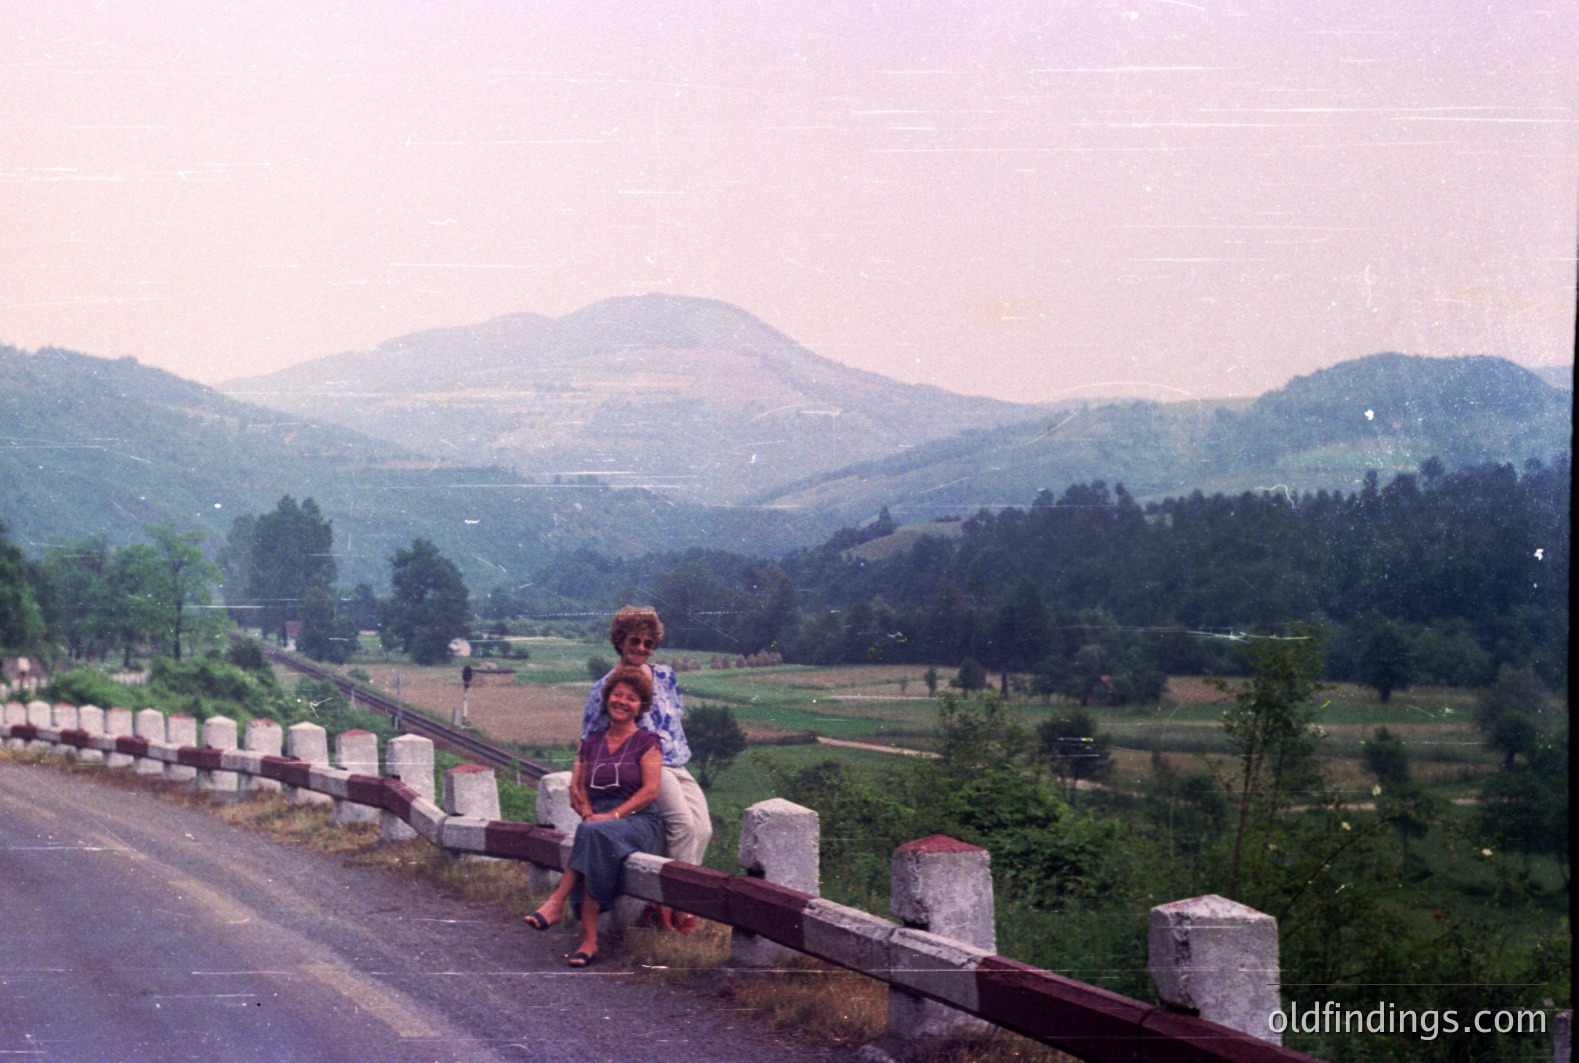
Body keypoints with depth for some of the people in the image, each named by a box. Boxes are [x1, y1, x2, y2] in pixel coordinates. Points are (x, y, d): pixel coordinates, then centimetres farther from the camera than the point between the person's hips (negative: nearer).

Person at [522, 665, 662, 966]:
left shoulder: (647, 743, 5)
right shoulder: (591, 744, 19)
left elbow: (650, 791, -5)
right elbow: (577, 786, 16)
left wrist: (613, 815, -15)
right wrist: (587, 812, -6)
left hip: (638, 820, -3)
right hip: (599, 819, 3)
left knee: (595, 834, -37)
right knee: (590, 834, -34)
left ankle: (557, 902, -35)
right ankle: (589, 939, -39)